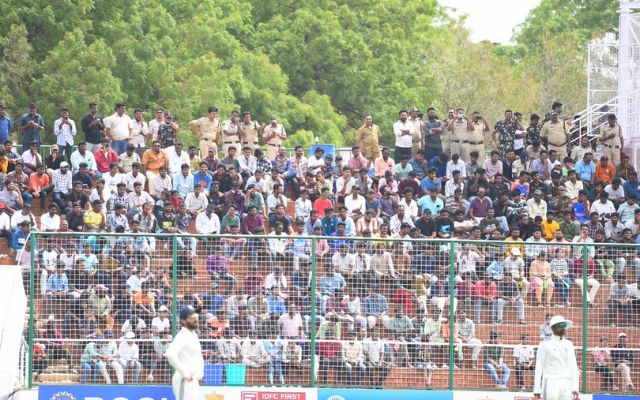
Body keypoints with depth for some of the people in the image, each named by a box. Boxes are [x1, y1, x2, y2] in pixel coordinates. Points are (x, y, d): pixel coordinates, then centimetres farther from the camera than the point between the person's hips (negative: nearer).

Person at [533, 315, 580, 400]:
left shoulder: (569, 344, 13)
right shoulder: (545, 344, 0)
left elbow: (573, 367, 13)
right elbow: (539, 367, -1)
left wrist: (575, 388, 5)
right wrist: (537, 390, -6)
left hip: (566, 385, 4)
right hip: (551, 385, -4)